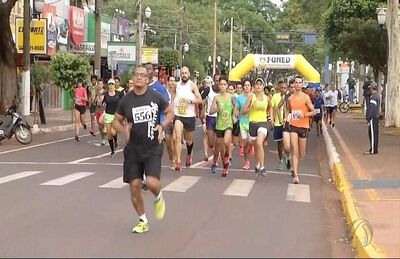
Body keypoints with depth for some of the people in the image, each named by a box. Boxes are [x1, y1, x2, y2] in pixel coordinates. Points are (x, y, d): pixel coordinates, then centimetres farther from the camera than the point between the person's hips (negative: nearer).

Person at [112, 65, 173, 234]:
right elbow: (116, 121, 9)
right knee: (134, 186, 2)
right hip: (133, 150, 2)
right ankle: (143, 221, 22)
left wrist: (162, 126, -9)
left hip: (153, 149, -2)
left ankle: (159, 198, 20)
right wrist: (124, 129, -13)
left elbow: (169, 112, 9)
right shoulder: (126, 100, -2)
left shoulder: (156, 97, -5)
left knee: (152, 183, -18)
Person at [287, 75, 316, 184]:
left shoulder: (306, 97, -6)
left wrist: (304, 115, -21)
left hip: (303, 126, -1)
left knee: (301, 154, 9)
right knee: (294, 152, -10)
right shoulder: (290, 98, 5)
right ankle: (295, 175, -11)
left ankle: (294, 169, 39)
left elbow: (313, 112, -5)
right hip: (293, 126, 1)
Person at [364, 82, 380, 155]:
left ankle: (373, 150, -5)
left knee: (372, 133, -7)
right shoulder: (378, 96, 14)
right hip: (376, 117, 10)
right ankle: (374, 149, 21)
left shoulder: (373, 97, -18)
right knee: (375, 133, 14)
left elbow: (371, 109, -22)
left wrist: (368, 118, -19)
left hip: (373, 118, -10)